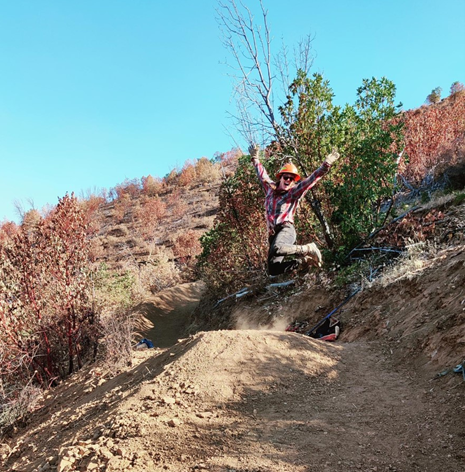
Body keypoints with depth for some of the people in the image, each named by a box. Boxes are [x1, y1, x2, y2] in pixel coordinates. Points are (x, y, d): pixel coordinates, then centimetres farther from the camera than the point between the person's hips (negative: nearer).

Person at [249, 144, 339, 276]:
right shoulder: (270, 188, 20)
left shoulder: (294, 192, 8)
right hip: (273, 235, 5)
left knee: (277, 249, -40)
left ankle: (309, 249, -19)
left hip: (286, 229, -5)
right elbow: (262, 174, 34)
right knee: (273, 270, -8)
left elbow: (311, 180, -2)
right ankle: (303, 262, 11)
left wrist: (325, 165, -11)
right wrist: (255, 158, 40)